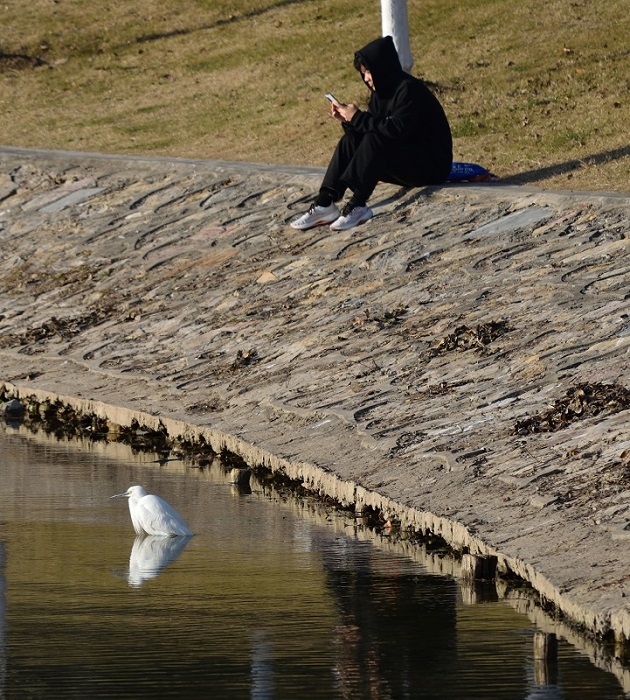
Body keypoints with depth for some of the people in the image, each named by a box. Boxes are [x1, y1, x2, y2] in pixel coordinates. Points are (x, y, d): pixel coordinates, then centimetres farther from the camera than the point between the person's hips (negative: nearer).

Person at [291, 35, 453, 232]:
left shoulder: (409, 90, -18)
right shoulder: (381, 92, 8)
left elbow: (397, 129, -29)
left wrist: (358, 117, -24)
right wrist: (347, 120, -12)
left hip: (431, 165, -9)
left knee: (375, 140, -28)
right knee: (350, 140, -6)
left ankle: (358, 206, -30)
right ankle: (325, 204, -17)